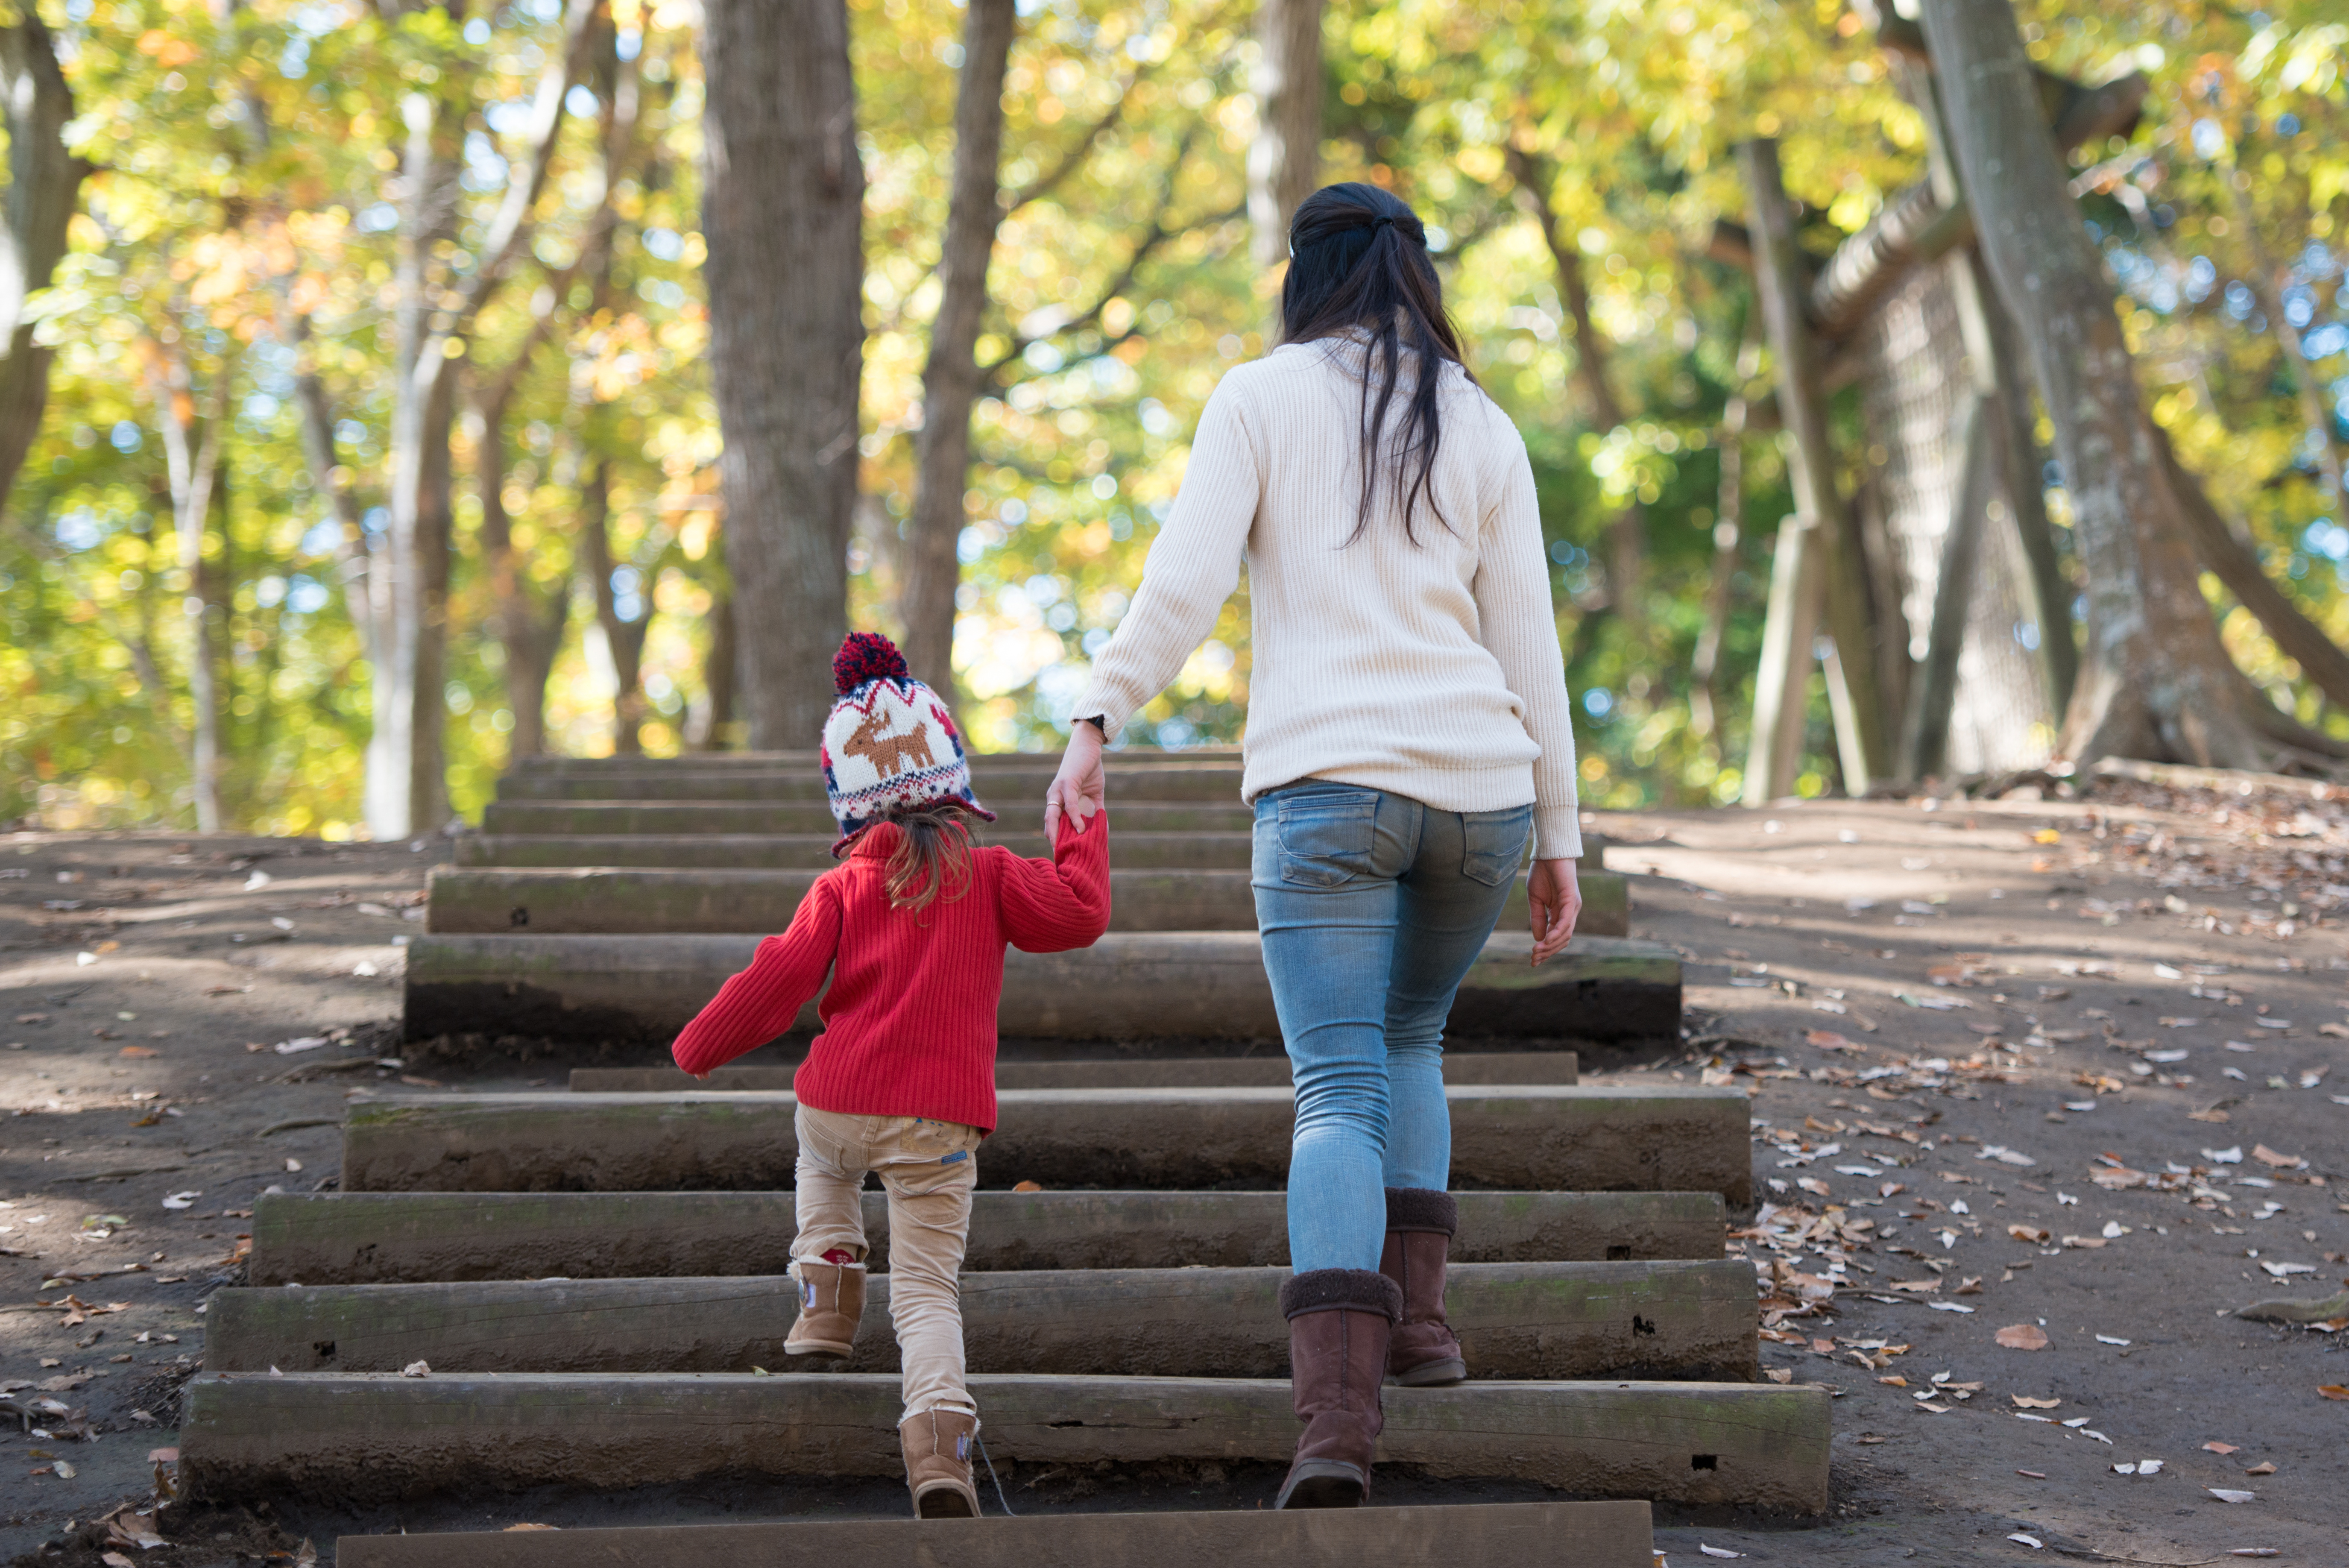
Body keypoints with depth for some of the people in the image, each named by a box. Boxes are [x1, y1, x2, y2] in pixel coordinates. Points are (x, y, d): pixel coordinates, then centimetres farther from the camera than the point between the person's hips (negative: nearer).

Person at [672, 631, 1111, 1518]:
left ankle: (827, 1285, 24)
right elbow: (1077, 915, -2)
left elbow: (782, 979, -2)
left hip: (838, 1102, 1)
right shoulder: (988, 876, 4)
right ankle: (940, 1417, -27)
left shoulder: (843, 887, 4)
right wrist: (1081, 838, 15)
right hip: (939, 1118, -1)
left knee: (823, 1164, 38)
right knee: (927, 1286, -3)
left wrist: (698, 1048, 9)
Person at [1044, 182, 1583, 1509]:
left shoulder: (1260, 397, 6)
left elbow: (1187, 581, -7)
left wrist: (1097, 723, -4)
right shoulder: (1483, 425, 14)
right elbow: (1529, 640, 10)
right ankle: (1419, 1314, 16)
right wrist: (1559, 836, 13)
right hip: (1479, 784, 3)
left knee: (1341, 1087, -5)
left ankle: (1340, 1411, -21)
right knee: (1409, 1038, 26)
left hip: (1325, 778, -3)